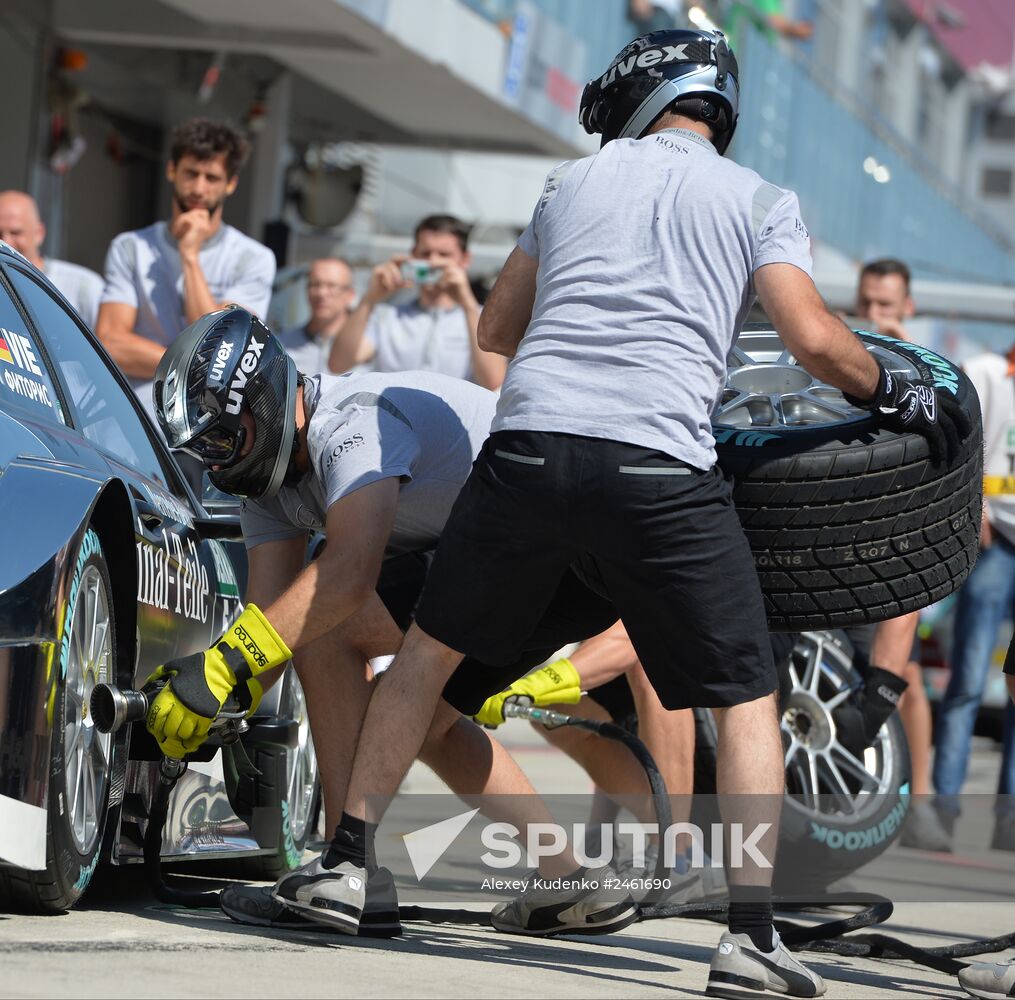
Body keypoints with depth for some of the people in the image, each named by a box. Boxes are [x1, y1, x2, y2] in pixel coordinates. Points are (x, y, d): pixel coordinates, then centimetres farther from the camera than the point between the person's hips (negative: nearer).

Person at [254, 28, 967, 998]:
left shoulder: (574, 180, 21)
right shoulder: (760, 200, 13)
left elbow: (496, 329, 31)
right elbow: (814, 341, 0)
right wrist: (895, 394, 18)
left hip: (528, 441, 2)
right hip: (660, 463, -2)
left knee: (431, 645, 21)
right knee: (747, 698, 7)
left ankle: (347, 860, 21)